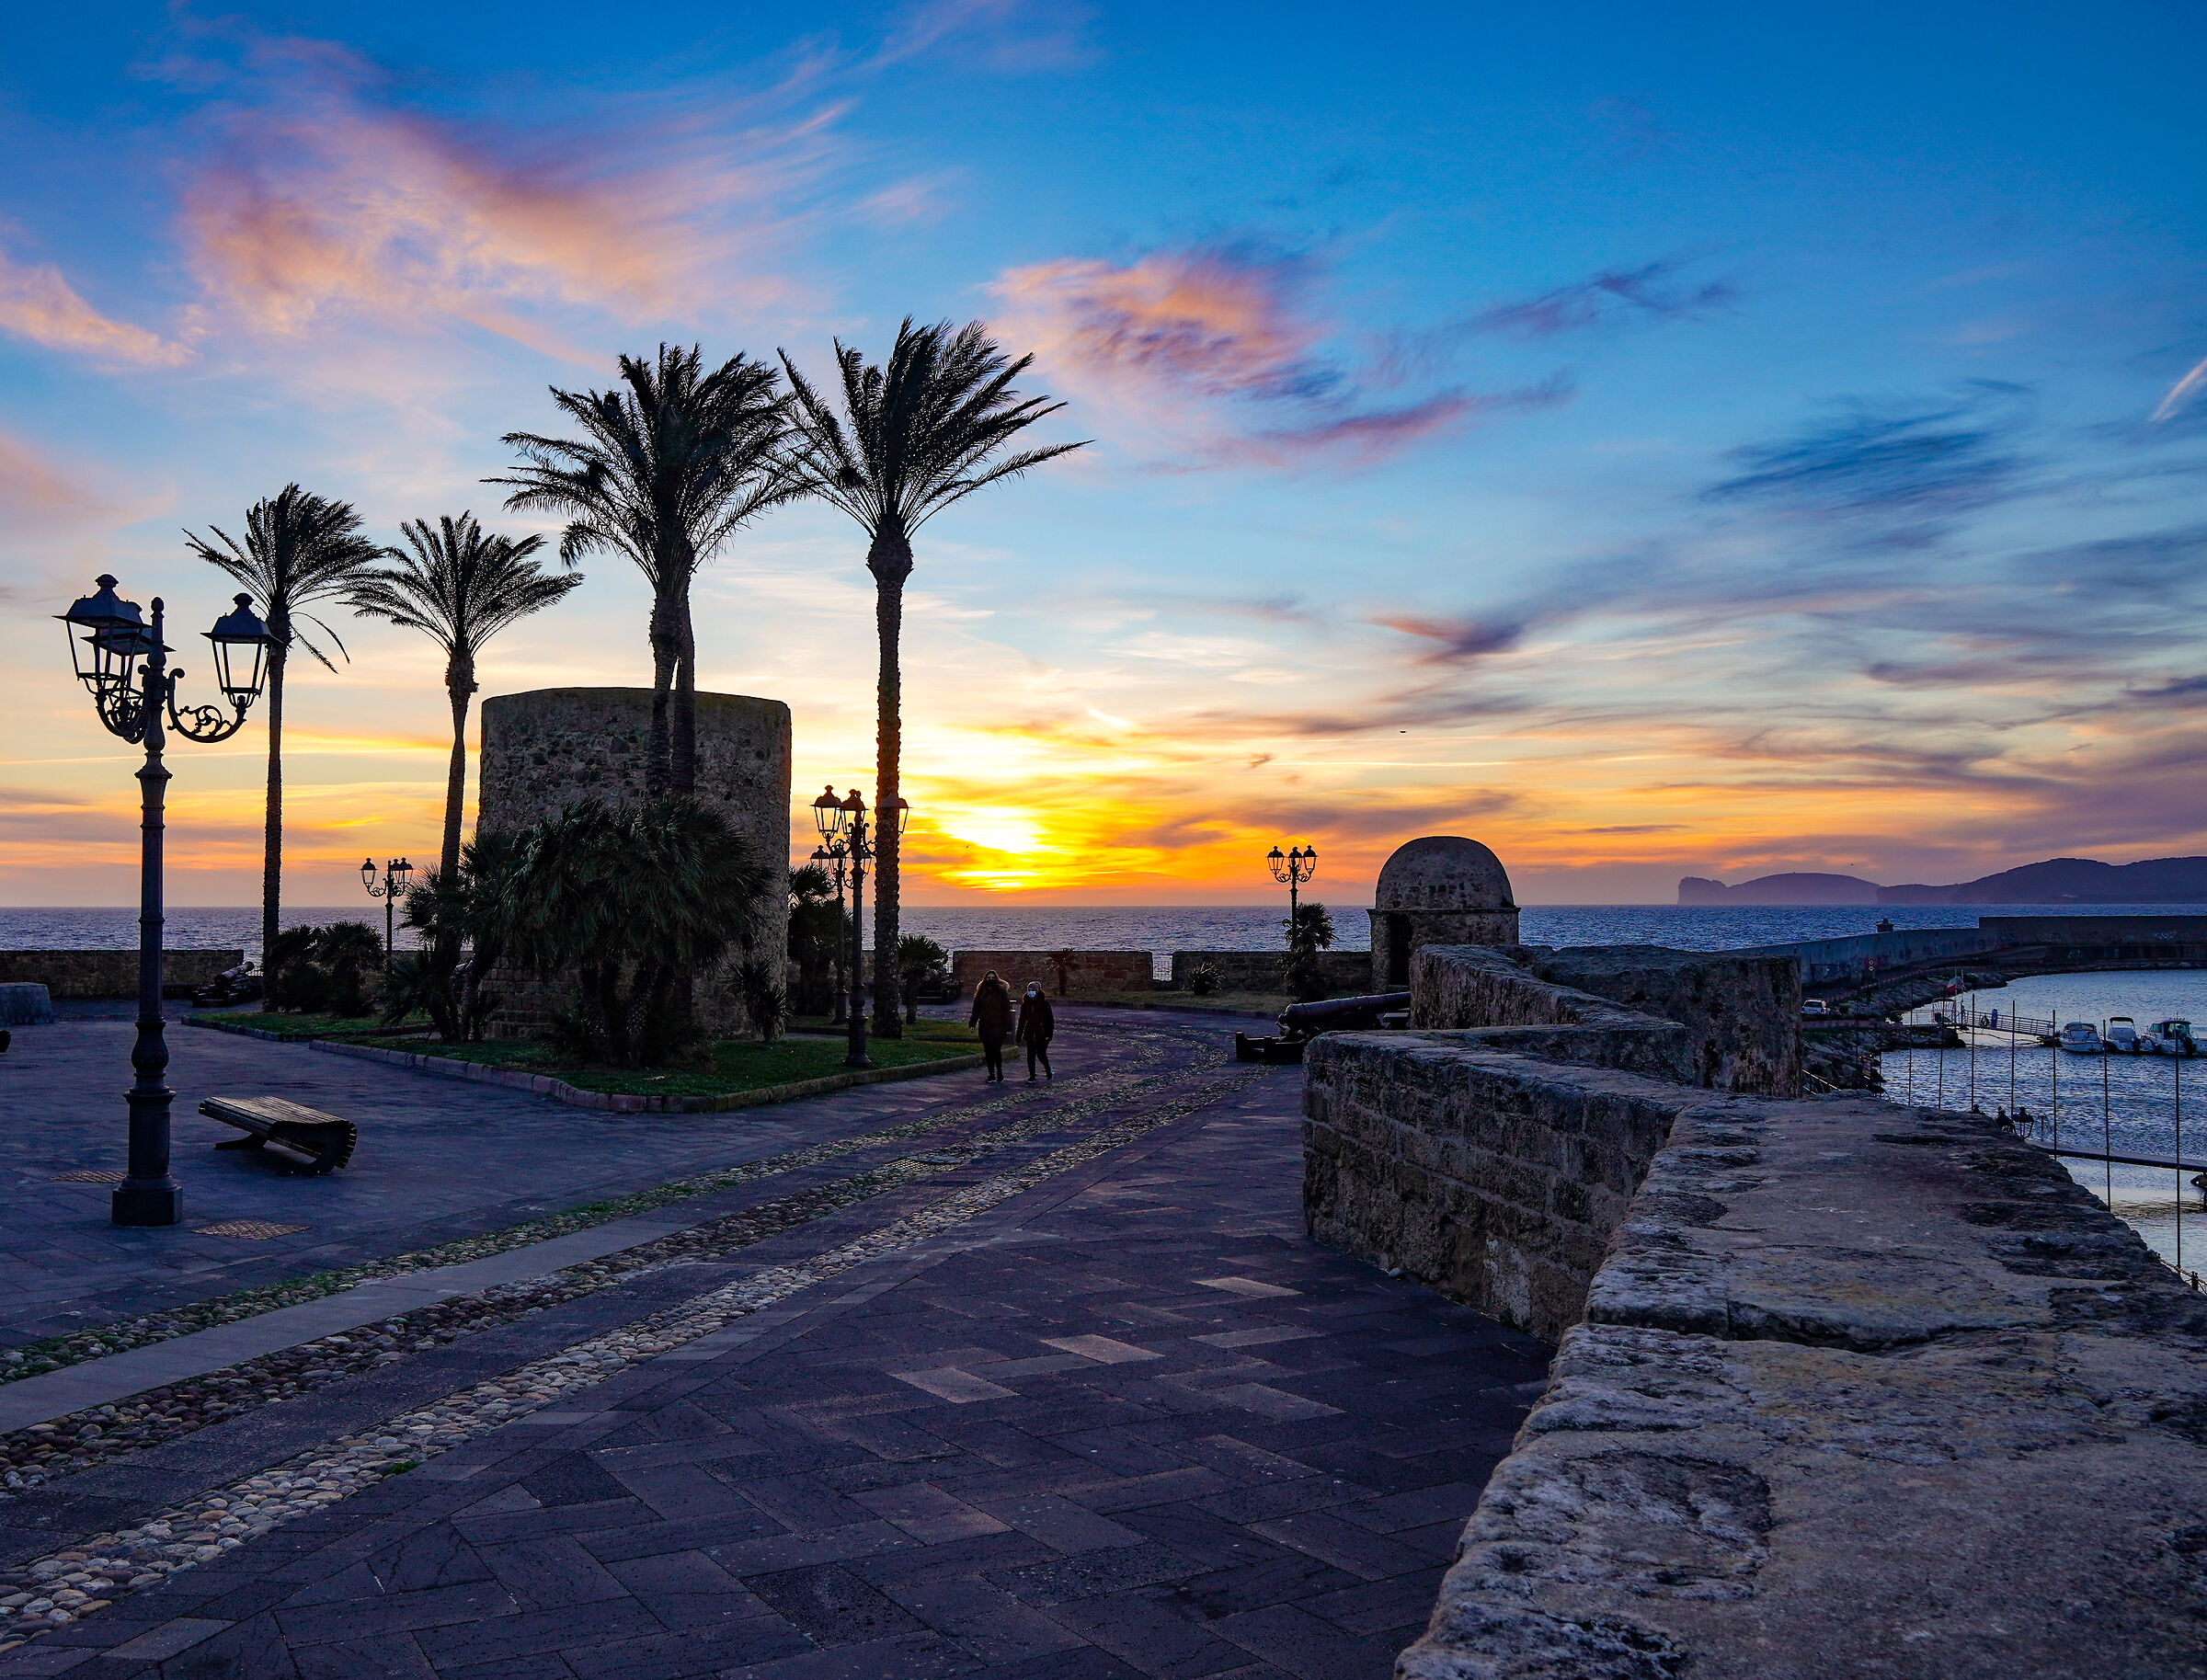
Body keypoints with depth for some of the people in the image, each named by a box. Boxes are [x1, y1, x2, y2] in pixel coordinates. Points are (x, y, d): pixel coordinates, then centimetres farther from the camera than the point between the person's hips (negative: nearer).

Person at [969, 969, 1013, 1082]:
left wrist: (1008, 1028, -6)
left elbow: (1006, 1011, -2)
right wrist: (972, 1023, 7)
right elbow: (976, 1010, 14)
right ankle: (991, 1075, 12)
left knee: (996, 1050, -9)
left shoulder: (1002, 992, 0)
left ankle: (999, 1073, 3)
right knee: (988, 1052, 4)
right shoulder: (981, 993, 10)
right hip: (985, 1027, 4)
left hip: (998, 1026, -3)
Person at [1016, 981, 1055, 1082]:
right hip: (1030, 1034, 4)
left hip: (1042, 1033, -4)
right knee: (1030, 1056, 2)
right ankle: (1032, 1076, 12)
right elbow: (1022, 1020, 15)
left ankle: (1049, 1071, 16)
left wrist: (1049, 1033, -11)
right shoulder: (1025, 1004, 7)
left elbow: (1050, 1020, -4)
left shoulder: (1044, 1003, -5)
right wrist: (1019, 1035, 14)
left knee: (1041, 1054, -9)